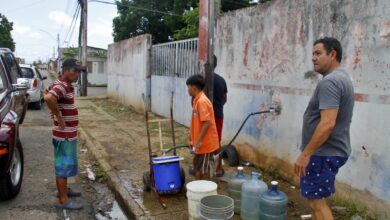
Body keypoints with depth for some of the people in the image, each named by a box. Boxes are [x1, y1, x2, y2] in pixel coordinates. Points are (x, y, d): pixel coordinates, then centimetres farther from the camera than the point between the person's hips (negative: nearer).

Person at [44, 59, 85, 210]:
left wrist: (56, 112, 17)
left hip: (68, 133, 10)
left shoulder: (64, 85, 10)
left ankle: (64, 189, 37)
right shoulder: (62, 86, -21)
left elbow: (47, 92, 28)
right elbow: (48, 98, -41)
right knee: (63, 165, -1)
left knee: (66, 163, 22)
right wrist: (59, 116, -28)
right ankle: (63, 200, 9)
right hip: (64, 134, -10)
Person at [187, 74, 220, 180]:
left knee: (204, 171, 3)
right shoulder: (197, 100, 10)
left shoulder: (202, 101, -20)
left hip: (206, 143, -10)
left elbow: (207, 123, -25)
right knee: (197, 167, 19)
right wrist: (193, 139, 21)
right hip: (201, 143, 10)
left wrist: (199, 141, -22)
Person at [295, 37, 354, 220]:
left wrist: (305, 154, -24)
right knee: (318, 200, 20)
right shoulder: (343, 78, 14)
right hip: (332, 150, 11)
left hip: (323, 153, -11)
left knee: (317, 202, -4)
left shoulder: (329, 81, -19)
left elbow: (327, 124, -28)